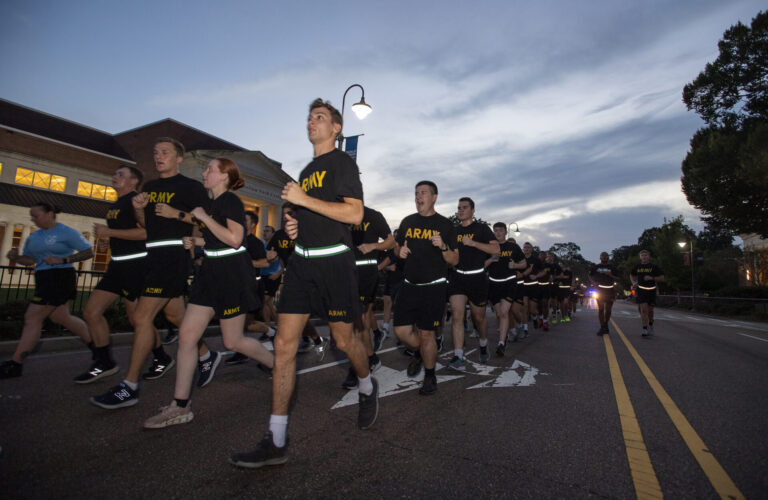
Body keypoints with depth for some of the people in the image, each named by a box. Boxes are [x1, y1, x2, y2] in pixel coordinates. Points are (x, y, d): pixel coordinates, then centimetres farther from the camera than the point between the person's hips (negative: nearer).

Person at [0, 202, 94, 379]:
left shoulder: (66, 232, -7)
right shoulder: (34, 237, 16)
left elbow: (88, 252, -10)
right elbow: (29, 259, 18)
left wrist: (62, 260, -19)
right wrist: (15, 257, -3)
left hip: (60, 277, -9)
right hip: (44, 280, 9)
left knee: (32, 318, -7)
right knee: (61, 317, 14)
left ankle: (15, 364, 2)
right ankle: (95, 344, 26)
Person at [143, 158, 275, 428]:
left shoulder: (231, 200, -11)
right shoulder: (214, 203, 16)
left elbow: (234, 239, -23)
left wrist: (203, 217, -16)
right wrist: (197, 241, 10)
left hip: (232, 274, -9)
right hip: (212, 272, 9)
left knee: (233, 341, 2)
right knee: (186, 334, 2)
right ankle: (180, 406, 10)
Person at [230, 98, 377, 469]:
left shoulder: (342, 162, -2)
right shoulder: (306, 171, 21)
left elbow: (354, 213, -15)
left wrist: (304, 200, -16)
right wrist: (295, 226, 10)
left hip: (333, 261, -7)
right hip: (301, 261, 7)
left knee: (343, 339, 5)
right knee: (284, 345, -1)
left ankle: (367, 388, 38)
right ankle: (276, 441, 7)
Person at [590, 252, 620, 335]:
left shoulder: (612, 267, 7)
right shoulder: (595, 267, 7)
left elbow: (617, 278, 7)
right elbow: (590, 276, 15)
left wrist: (610, 275, -13)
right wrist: (593, 282, -5)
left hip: (610, 290, 1)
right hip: (600, 290, -1)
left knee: (608, 310, 6)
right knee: (600, 309, -6)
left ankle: (606, 325, 25)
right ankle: (602, 327, -2)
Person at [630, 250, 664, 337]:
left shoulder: (654, 267, 0)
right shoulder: (637, 267, 5)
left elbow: (662, 278, -2)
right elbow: (631, 275, 24)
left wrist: (652, 278, -18)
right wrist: (633, 282, 6)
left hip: (651, 291, 0)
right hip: (641, 291, 0)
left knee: (650, 310, 11)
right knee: (643, 310, -11)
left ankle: (650, 324, 39)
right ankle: (645, 330, -11)